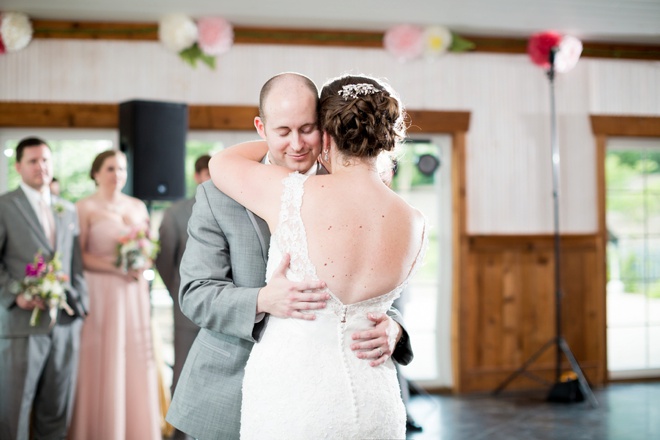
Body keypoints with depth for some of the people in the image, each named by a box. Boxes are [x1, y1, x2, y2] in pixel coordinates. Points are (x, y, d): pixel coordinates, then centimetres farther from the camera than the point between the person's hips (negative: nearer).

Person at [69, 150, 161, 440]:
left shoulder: (138, 206, 13)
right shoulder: (86, 208, -3)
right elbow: (77, 254, -9)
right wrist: (111, 265, -18)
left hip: (134, 293, 5)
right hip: (100, 292, -4)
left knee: (135, 361, 4)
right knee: (102, 363, -2)